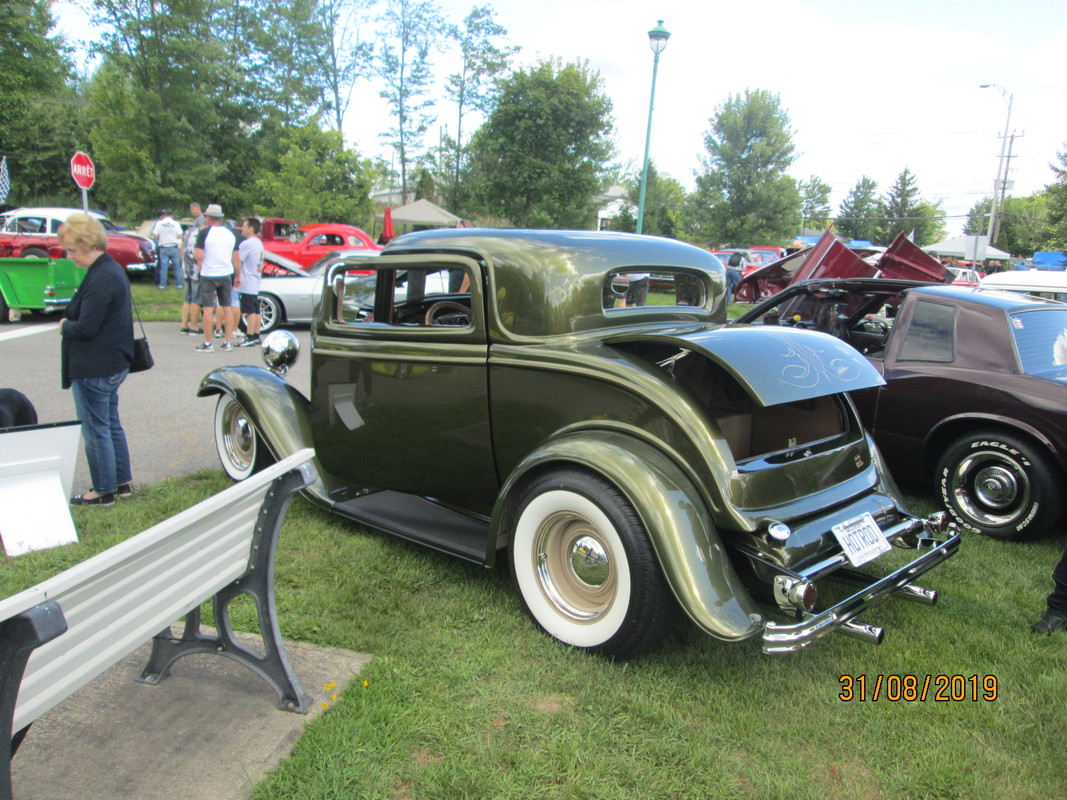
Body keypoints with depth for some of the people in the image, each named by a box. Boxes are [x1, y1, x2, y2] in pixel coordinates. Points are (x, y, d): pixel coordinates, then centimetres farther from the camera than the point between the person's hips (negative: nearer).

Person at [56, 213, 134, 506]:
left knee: (96, 431, 1)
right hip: (113, 365, 10)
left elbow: (86, 327, -24)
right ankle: (123, 482, 28)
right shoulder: (113, 270, 10)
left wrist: (64, 326, -6)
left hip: (94, 370, -10)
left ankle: (104, 491, 12)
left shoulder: (101, 278, -22)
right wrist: (70, 322, 4)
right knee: (112, 425, 18)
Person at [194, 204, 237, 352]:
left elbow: (198, 256, -17)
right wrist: (238, 275, 16)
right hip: (226, 274, 4)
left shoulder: (204, 232, -9)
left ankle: (208, 344, 0)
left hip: (208, 275, -4)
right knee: (226, 308, 10)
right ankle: (228, 342, 12)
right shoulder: (230, 233, 6)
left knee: (208, 309, -1)